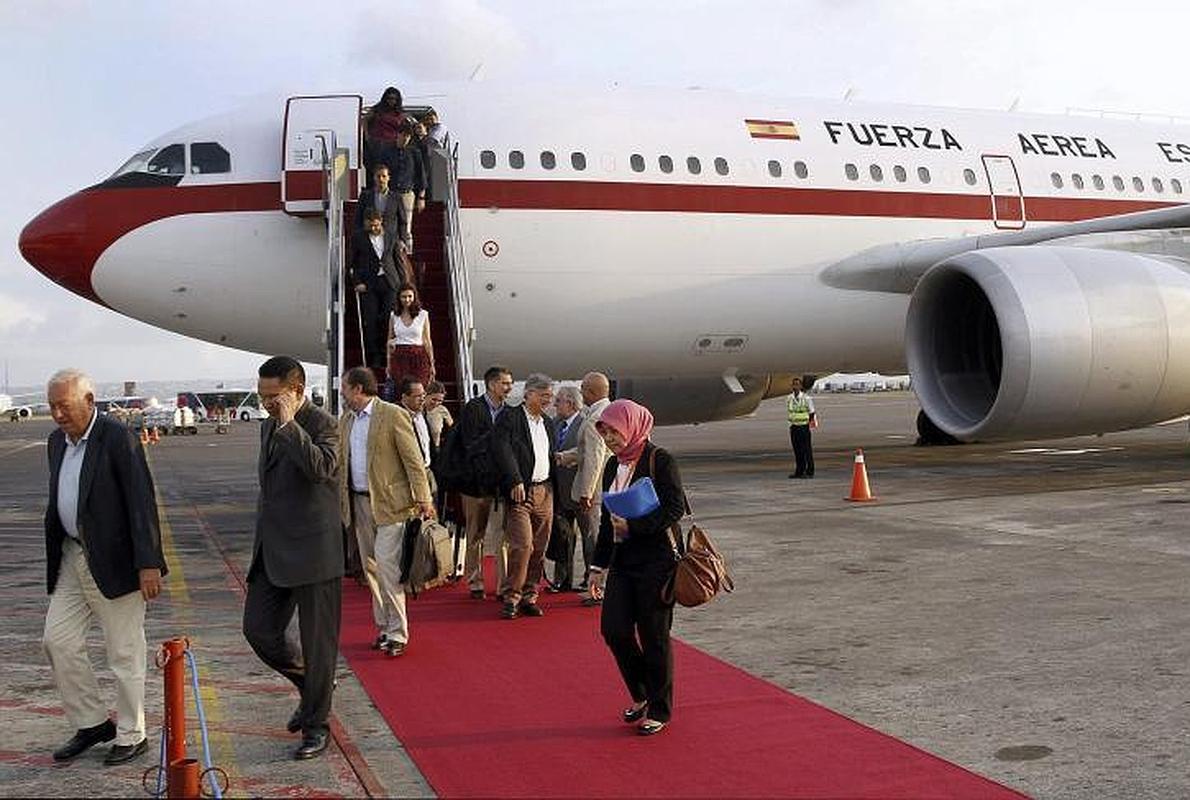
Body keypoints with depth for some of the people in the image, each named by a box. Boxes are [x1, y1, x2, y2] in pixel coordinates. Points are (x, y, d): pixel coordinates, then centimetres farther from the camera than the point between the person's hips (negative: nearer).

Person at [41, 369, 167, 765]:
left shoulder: (118, 439, -15)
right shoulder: (56, 442, 10)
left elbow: (142, 503, -18)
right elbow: (57, 504, 19)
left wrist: (148, 564, -23)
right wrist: (55, 560, 19)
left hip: (114, 561, -8)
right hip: (72, 558, 8)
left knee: (124, 652, 2)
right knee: (58, 640, 7)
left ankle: (131, 735, 15)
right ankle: (92, 723, 22)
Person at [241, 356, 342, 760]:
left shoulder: (321, 423, -11)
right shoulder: (270, 425, 14)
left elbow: (321, 467, -31)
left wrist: (289, 424, -26)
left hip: (312, 550, -8)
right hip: (273, 551, 8)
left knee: (317, 640, 2)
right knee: (258, 629, 7)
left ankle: (316, 725, 15)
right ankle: (313, 685, 30)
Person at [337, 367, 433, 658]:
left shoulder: (393, 415, -9)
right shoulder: (345, 421, 12)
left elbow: (413, 460, -10)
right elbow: (339, 462, 17)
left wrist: (423, 500, -14)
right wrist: (337, 499, 8)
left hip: (390, 502, -7)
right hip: (359, 502, 7)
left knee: (387, 565, -13)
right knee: (370, 568, 11)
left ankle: (397, 633, -6)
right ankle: (384, 626, 21)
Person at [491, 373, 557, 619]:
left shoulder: (549, 423, 18)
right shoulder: (509, 419, -3)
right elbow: (502, 451, -13)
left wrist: (555, 488, 11)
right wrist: (515, 482, -21)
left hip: (544, 491, 6)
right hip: (520, 492, -6)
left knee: (539, 548, 7)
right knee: (522, 546, -13)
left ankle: (529, 596, 15)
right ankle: (511, 597, -3)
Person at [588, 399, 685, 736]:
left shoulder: (659, 460, -10)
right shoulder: (613, 466, 12)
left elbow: (675, 508, -16)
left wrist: (633, 525, -20)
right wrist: (599, 563, 16)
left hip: (656, 559, -7)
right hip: (622, 560, 7)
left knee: (654, 636, 1)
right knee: (613, 629, 2)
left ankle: (659, 710, 16)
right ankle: (642, 696, 24)